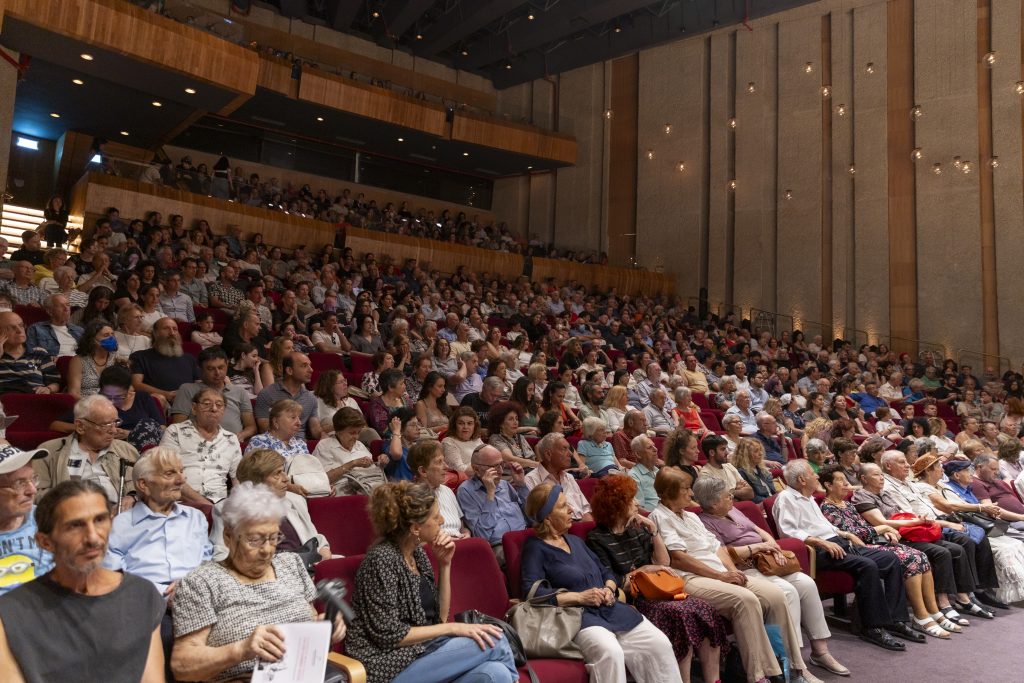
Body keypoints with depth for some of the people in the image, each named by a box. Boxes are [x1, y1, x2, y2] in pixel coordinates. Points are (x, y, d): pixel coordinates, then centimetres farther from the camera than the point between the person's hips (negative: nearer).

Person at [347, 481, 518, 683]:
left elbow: (439, 617, 9)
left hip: (419, 651, 7)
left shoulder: (417, 551, 7)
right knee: (492, 642, -16)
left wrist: (445, 564, -2)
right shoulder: (382, 559, -17)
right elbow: (389, 636, -18)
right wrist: (454, 628, -16)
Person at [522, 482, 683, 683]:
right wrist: (579, 597, -16)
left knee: (660, 643, -11)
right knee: (611, 653, -35)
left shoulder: (575, 541, 21)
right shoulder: (535, 547, -2)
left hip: (610, 609, 7)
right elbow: (532, 592, -15)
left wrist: (609, 589, 1)